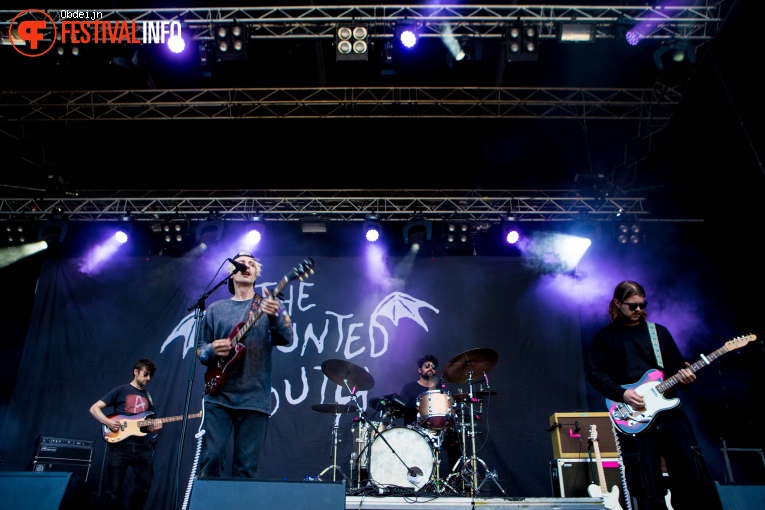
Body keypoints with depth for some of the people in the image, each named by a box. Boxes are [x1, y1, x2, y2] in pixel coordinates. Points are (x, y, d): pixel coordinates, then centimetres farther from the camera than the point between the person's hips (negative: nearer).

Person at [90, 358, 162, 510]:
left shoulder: (148, 397, 19)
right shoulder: (121, 391, 3)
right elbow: (94, 408, 0)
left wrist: (154, 427, -1)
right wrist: (108, 422, -16)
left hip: (143, 448, 5)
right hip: (120, 446, -4)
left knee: (144, 486, 2)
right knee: (114, 488, -1)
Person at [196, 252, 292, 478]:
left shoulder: (268, 305, 7)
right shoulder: (216, 309, 13)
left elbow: (285, 339, -9)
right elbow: (201, 350, 15)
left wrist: (276, 315, -30)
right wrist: (211, 350, -10)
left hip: (255, 398, -1)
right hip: (218, 395, 1)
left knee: (246, 468, 1)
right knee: (210, 460, -6)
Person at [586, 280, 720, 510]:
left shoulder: (659, 331, 16)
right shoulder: (605, 336, 7)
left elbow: (676, 366, 16)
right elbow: (595, 373, 0)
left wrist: (683, 375, -7)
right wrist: (622, 393, -13)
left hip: (668, 407, 3)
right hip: (633, 416, -3)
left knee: (693, 468, -2)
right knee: (648, 482, -3)